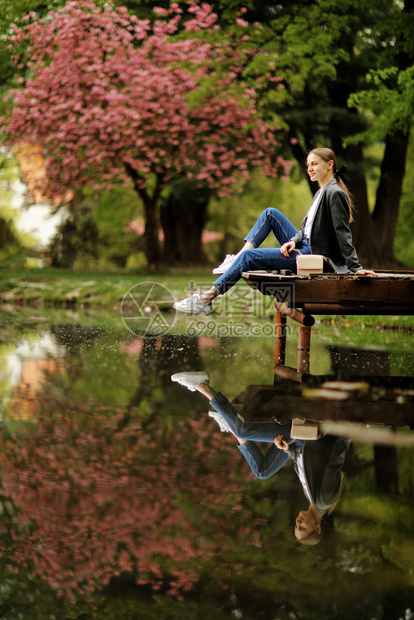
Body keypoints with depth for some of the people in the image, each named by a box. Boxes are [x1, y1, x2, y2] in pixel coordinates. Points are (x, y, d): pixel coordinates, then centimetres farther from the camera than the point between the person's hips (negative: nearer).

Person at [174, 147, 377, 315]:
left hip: (314, 256, -9)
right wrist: (294, 241, -5)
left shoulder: (334, 194, -14)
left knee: (249, 257, -12)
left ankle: (206, 300, -9)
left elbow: (343, 234, -20)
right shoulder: (321, 192, 16)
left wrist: (355, 268, -24)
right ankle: (237, 259, 6)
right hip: (304, 247, 9)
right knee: (271, 213, 11)